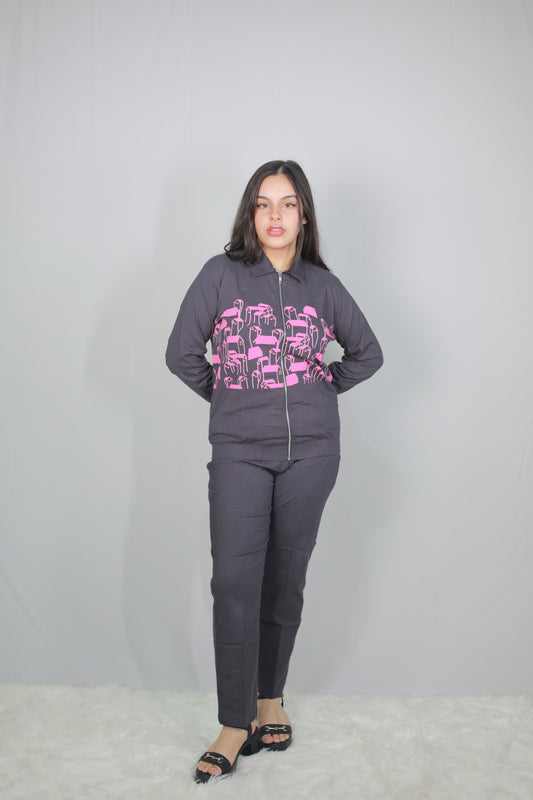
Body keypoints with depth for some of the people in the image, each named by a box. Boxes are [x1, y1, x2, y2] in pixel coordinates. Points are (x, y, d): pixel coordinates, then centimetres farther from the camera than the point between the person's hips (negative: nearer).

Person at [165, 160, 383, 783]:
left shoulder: (322, 284, 7)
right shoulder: (221, 274, 1)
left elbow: (367, 353, 18)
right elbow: (181, 353, 2)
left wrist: (321, 389, 9)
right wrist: (229, 397, 5)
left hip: (310, 450, 2)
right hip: (239, 451, -1)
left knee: (285, 579, 8)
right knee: (235, 583, -7)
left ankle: (271, 697, 27)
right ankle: (236, 725, 3)